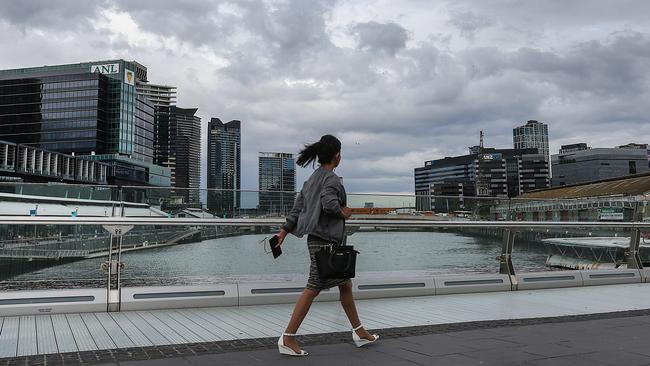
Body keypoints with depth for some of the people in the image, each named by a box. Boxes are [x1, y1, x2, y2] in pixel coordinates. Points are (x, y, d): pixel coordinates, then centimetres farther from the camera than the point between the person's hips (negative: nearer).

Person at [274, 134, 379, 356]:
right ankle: (287, 339, -1)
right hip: (325, 240, -10)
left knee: (345, 285, 16)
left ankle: (359, 332, 26)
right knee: (313, 288, -6)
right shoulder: (331, 178, -12)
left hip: (328, 240, 10)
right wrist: (343, 212, -9)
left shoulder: (313, 178, 15)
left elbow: (298, 207, 14)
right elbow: (329, 204, -29)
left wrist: (284, 231, 13)